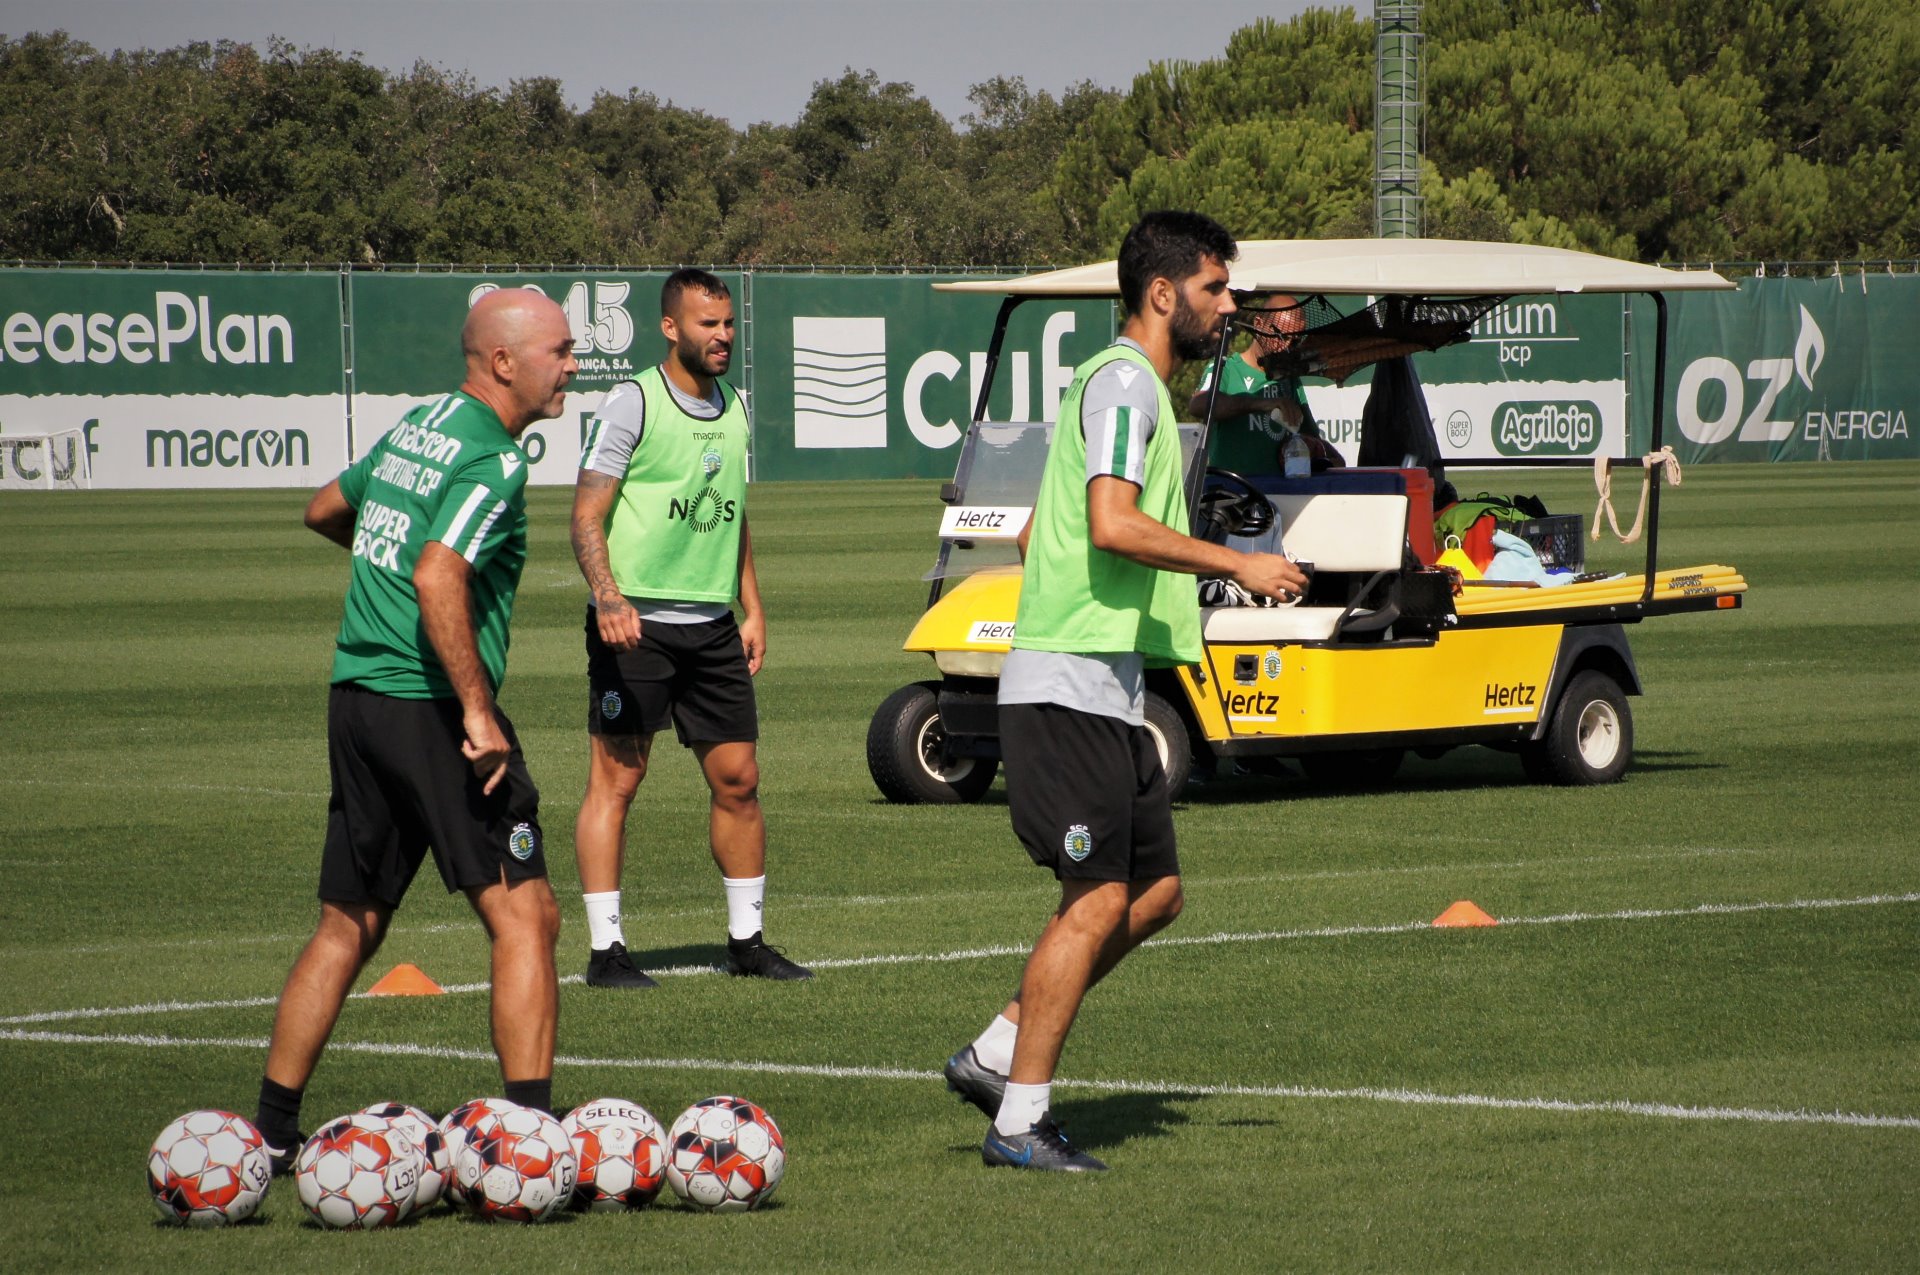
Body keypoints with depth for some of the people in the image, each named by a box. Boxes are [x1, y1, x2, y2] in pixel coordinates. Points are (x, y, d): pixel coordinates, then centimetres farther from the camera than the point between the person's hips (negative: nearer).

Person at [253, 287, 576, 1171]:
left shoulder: (417, 426, 15)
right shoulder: (492, 459, -12)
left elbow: (325, 511, 31)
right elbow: (438, 579, -25)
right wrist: (478, 710, -25)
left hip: (355, 698, 9)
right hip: (427, 702, -9)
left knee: (347, 927, 15)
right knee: (524, 917, -5)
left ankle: (272, 1130, 17)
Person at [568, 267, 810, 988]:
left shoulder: (732, 408, 14)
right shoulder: (632, 402, -7)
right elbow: (587, 514, -11)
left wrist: (752, 609, 17)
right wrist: (608, 598, -25)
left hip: (712, 626, 7)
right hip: (636, 623, -7)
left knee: (738, 778, 7)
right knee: (616, 779, -5)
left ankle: (747, 940, 19)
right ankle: (605, 949, -2)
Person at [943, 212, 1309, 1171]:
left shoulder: (1119, 383, 22)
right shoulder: (1125, 380, -11)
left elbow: (1035, 536, 27)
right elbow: (1114, 525, -23)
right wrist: (1239, 566, -16)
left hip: (1105, 692, 10)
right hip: (1071, 687, -10)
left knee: (1155, 891, 11)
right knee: (1099, 900, -9)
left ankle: (996, 1056, 15)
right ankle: (1020, 1122, -5)